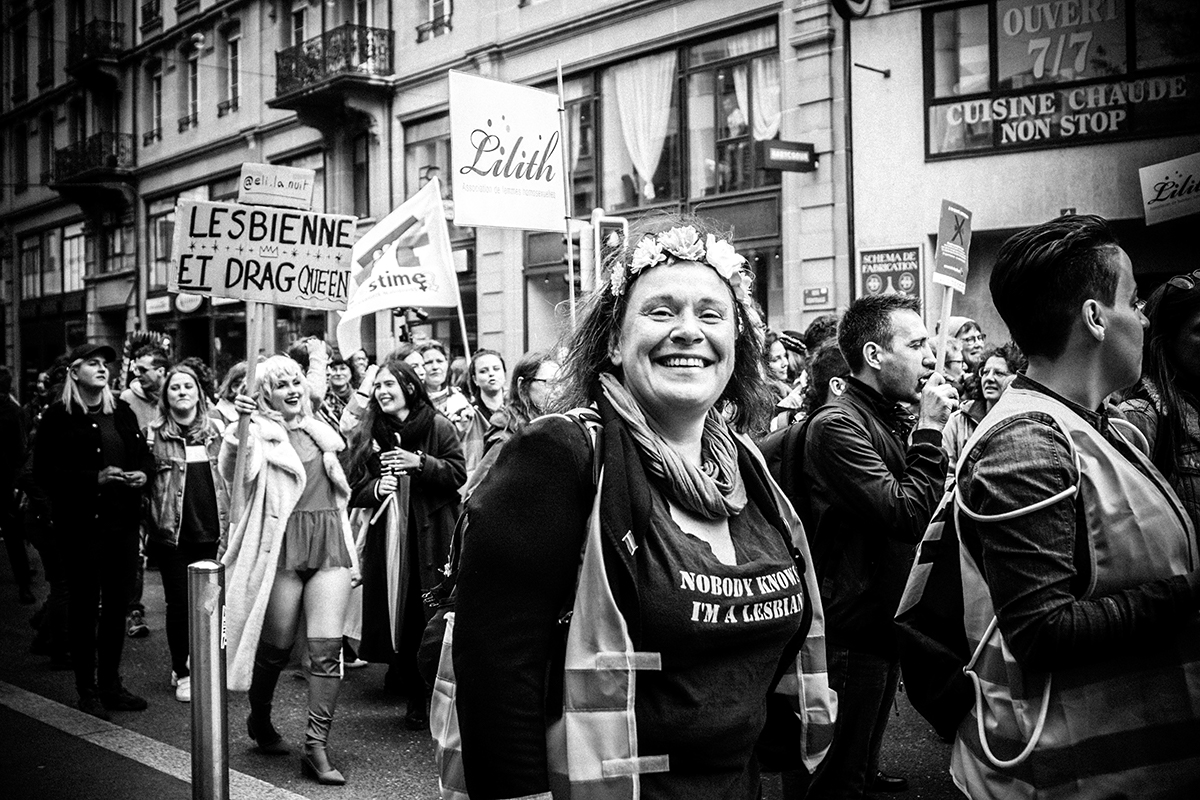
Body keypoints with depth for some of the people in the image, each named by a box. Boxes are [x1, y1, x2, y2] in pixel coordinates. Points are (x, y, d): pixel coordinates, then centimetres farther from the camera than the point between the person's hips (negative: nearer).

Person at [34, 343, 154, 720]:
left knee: (117, 604, 9)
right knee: (85, 605, 3)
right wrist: (95, 478, -18)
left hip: (123, 522, 5)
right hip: (81, 524, -5)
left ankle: (111, 684, 21)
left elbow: (144, 455, 19)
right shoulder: (58, 418, -5)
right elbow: (44, 473, -10)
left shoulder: (122, 412, 11)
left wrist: (142, 473, -3)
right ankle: (88, 690, 12)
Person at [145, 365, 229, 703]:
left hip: (211, 529, 2)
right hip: (172, 531, -2)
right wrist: (150, 523, -6)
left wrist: (229, 522, 8)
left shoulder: (216, 429, 7)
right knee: (179, 603, 2)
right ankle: (182, 672, 15)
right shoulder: (154, 433, 0)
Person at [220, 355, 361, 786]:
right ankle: (260, 721, 33)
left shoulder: (319, 428, 16)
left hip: (330, 543, 4)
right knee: (276, 645, 7)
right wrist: (234, 435, -34)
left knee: (326, 647, -5)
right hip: (282, 543, -4)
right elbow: (233, 475, -19)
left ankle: (317, 746, -1)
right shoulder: (259, 432, -1)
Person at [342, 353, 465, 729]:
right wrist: (375, 488, -11)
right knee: (397, 616, 1)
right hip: (388, 536, 3)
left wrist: (420, 463, -17)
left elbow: (458, 474, -4)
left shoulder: (439, 427, 1)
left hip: (433, 536, -2)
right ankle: (415, 698, 13)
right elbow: (353, 489, 10)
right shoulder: (364, 435, 9)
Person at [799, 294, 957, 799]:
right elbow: (906, 517, -29)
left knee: (869, 736, 30)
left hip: (885, 621, 10)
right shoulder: (838, 425, -22)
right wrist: (930, 431, -22)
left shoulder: (893, 421, 9)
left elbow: (921, 510, 19)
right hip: (851, 630, -10)